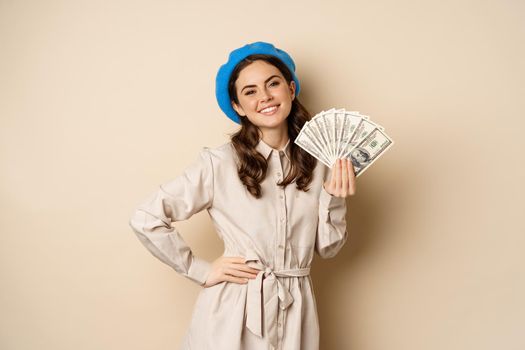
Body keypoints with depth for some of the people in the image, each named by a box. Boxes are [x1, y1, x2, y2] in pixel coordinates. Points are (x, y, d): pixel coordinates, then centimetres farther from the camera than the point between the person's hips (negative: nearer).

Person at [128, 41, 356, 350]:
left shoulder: (318, 163, -2)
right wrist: (201, 271, -8)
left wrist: (334, 199, -12)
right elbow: (146, 219, -10)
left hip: (296, 313, 3)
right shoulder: (219, 163, -13)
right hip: (234, 312, -3)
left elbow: (327, 248, 4)